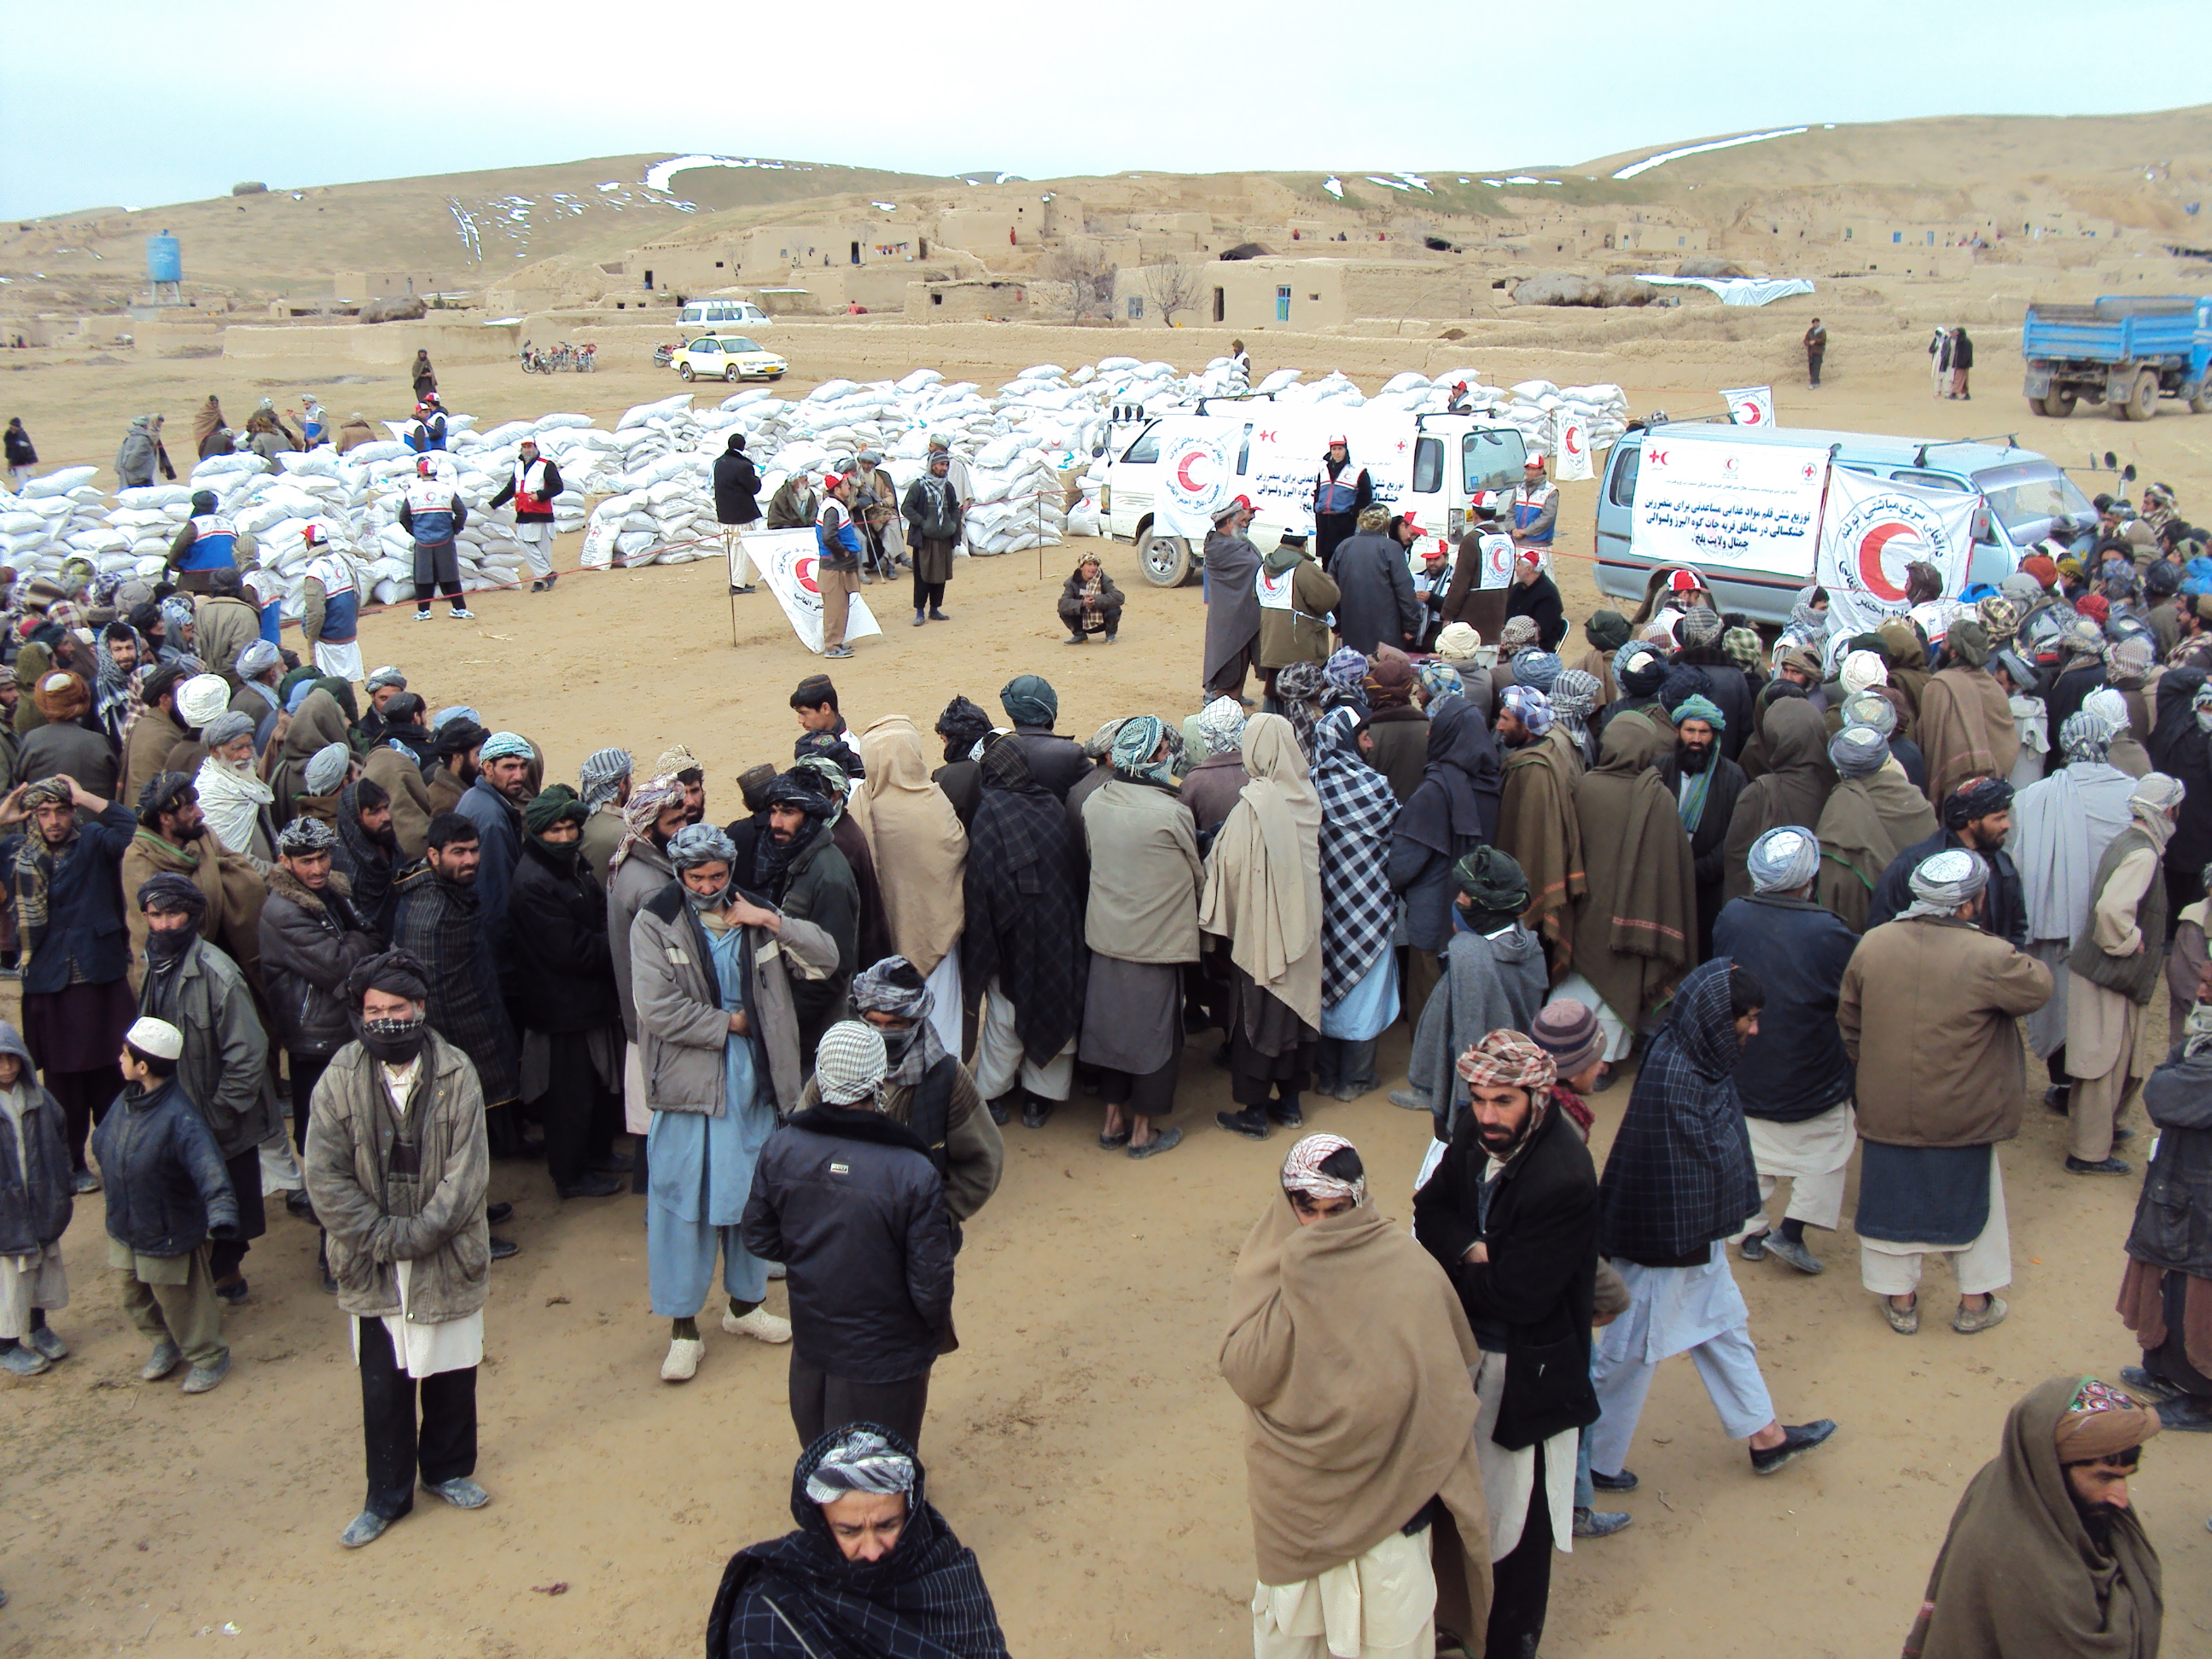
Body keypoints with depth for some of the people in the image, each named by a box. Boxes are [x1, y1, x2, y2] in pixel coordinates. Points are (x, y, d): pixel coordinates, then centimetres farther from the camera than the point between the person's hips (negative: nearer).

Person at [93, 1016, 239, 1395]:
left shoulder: (179, 1118, -32)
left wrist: (221, 1211, -58)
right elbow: (103, 1146, 12)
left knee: (180, 1300, 12)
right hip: (125, 1229, 7)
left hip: (168, 1233, -7)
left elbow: (207, 1166, -43)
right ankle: (165, 1344, 48)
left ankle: (209, 1358, 34)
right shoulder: (125, 1101, -7)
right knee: (136, 1298, 24)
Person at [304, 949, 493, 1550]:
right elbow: (325, 1177, -8)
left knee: (452, 1373, 14)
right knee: (383, 1384, 10)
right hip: (372, 1264, 0)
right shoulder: (341, 1078, -7)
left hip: (447, 1255, 0)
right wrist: (381, 1236, -14)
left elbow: (468, 1170, -10)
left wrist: (418, 1232, -17)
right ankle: (387, 1496, 28)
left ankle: (448, 1470, 36)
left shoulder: (456, 1073, -9)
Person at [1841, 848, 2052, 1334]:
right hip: (1963, 1113, -2)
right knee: (1973, 1200, 18)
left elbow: (1849, 1018, 4)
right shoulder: (1990, 956, -22)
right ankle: (1975, 1302, 30)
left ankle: (1900, 1300, 27)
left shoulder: (1873, 943, -8)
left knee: (1893, 1199, 16)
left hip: (1885, 1107, 2)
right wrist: (2023, 960, 17)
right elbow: (2037, 989, -4)